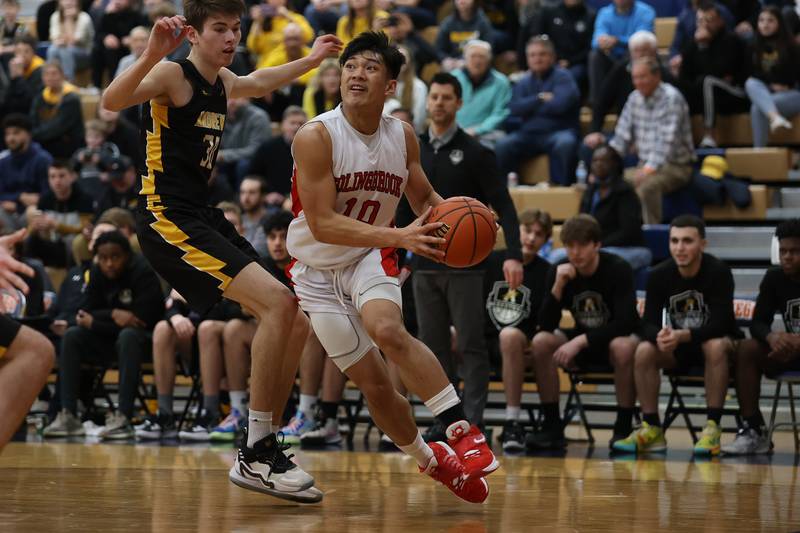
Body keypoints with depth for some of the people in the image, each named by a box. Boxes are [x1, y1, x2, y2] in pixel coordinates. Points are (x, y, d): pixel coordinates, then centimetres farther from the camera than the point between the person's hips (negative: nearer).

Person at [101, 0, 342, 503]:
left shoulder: (223, 82, 15)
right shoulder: (173, 74, -11)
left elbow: (258, 83, 42)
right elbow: (112, 101, -32)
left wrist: (312, 58, 48)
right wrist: (152, 54, -47)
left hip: (204, 217, 10)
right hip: (168, 220, -10)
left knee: (295, 326, 6)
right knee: (280, 303, -22)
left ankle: (263, 450, 11)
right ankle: (256, 455, -18)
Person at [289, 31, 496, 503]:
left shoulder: (403, 136, -7)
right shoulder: (316, 137, -22)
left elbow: (423, 196, 11)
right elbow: (322, 224, -27)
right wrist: (400, 237, -36)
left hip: (371, 258, 2)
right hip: (318, 271, -1)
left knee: (387, 330, -31)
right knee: (374, 384, -1)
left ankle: (462, 430, -30)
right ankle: (431, 461, 23)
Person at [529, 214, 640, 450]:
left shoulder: (618, 269, -19)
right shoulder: (559, 271, -8)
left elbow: (626, 322, -26)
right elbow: (545, 325, -13)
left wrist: (581, 341, -33)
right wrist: (558, 286, -28)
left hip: (614, 338, -4)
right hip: (582, 340, 4)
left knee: (624, 346, -38)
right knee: (541, 342, -23)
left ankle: (623, 428, -24)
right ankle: (552, 427, -16)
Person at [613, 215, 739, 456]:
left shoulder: (718, 271, -19)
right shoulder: (659, 275, -9)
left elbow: (720, 324, -26)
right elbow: (648, 324, -12)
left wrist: (682, 336, -42)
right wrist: (660, 337, -37)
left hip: (717, 340, -3)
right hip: (677, 347, 3)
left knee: (716, 346, -37)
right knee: (643, 351, -25)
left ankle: (712, 428, -33)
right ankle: (652, 429, -17)